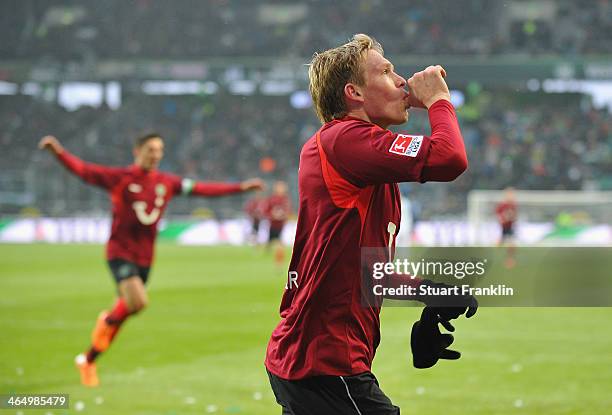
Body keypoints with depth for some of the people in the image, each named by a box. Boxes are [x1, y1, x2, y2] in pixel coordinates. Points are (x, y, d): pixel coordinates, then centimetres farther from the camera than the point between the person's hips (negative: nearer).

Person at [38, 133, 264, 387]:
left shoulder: (166, 183, 6)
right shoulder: (120, 178, -6)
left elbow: (203, 189, 11)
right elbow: (83, 170, -14)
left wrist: (240, 187, 9)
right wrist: (59, 152, -30)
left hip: (144, 258, 5)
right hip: (120, 252, -5)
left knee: (121, 315, 8)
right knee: (138, 302, -27)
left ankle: (87, 361, 23)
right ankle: (108, 320, 4)